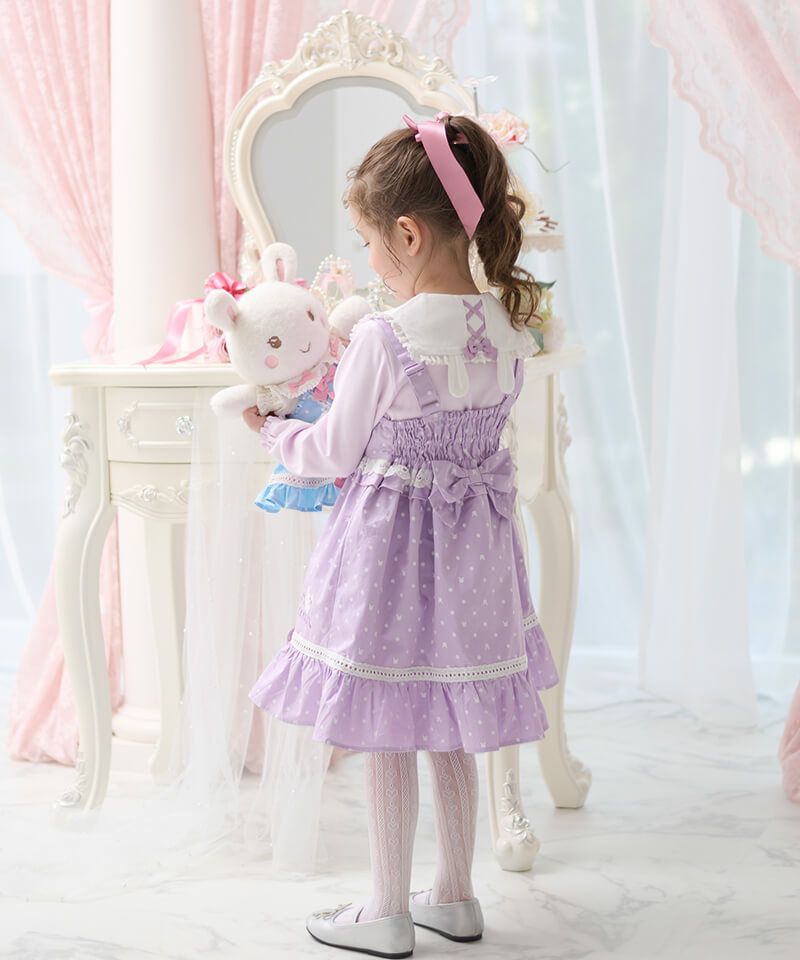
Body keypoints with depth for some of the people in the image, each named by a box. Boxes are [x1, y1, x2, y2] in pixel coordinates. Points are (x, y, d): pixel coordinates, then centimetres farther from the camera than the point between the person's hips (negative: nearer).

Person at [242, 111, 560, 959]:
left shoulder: (382, 338, -21)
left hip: (389, 541, -6)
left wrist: (273, 430, 11)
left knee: (387, 737, 8)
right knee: (450, 732, 19)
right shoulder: (509, 329, -3)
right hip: (471, 539, 6)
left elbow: (335, 452, -10)